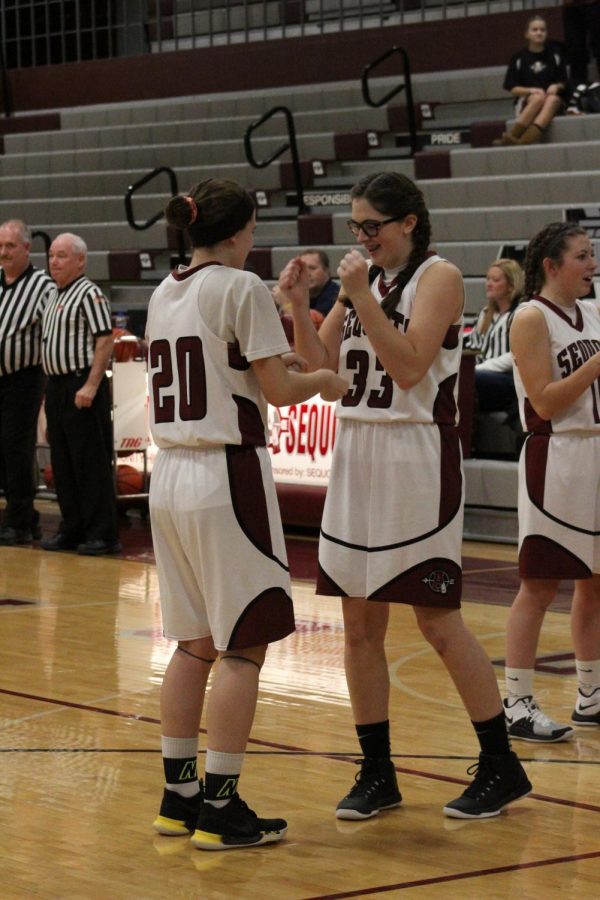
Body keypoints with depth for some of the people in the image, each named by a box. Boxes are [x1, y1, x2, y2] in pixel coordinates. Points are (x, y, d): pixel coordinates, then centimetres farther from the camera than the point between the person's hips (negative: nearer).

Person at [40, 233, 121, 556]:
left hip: (82, 387, -9)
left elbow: (105, 341, -17)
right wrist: (51, 389, 17)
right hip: (56, 387, 9)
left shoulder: (89, 294, -10)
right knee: (62, 464, 12)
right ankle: (72, 529, 19)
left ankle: (102, 535, -3)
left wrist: (91, 386, -23)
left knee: (91, 463, -6)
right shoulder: (55, 295, 17)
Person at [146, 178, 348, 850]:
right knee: (243, 647, -2)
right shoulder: (242, 288, -10)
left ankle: (179, 795, 19)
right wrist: (324, 382, 8)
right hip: (227, 473, -8)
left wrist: (269, 359, 23)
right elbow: (278, 390, -10)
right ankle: (220, 809, -3)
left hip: (170, 474, 8)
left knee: (195, 643, 15)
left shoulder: (164, 295, 12)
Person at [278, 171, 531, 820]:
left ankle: (500, 766, 8)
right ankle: (377, 773, 15)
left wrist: (360, 298, -22)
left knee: (437, 621, -5)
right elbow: (321, 370, 10)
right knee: (359, 624, 7)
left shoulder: (438, 277, -7)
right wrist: (299, 306, -4)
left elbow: (408, 366, -19)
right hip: (356, 454, 7)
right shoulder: (363, 278, 12)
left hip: (417, 460, -7)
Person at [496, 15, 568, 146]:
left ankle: (524, 141, -57)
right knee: (539, 98, -36)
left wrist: (556, 87, -10)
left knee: (553, 100, -36)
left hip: (552, 97, 1)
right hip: (526, 102, -1)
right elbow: (513, 89, 3)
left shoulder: (555, 54, 10)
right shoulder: (519, 58, 6)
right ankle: (514, 136, -49)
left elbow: (563, 83, 13)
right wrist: (531, 90, -14)